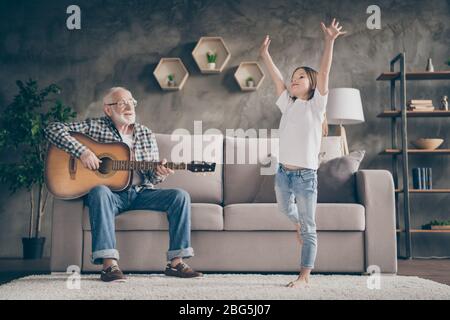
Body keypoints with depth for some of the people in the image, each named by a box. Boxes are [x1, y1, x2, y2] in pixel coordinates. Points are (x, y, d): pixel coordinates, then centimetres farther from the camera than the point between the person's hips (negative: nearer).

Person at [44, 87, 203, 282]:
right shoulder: (95, 127, 2)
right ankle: (109, 265, -39)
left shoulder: (146, 135, 13)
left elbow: (152, 176, 12)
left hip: (140, 192, 4)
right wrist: (82, 151, -19)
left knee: (180, 196, -18)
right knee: (100, 192, -38)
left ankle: (176, 262, -15)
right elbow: (52, 129, -5)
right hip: (111, 192, -3)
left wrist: (159, 174, -14)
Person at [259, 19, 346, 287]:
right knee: (286, 210, 26)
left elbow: (324, 73, -12)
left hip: (305, 175, -5)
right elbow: (276, 77, 11)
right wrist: (265, 54, 8)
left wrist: (330, 41, -20)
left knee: (308, 229, 2)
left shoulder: (316, 105, -3)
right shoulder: (288, 104, 10)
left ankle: (305, 276, 9)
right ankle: (299, 224, 58)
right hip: (283, 172, 5)